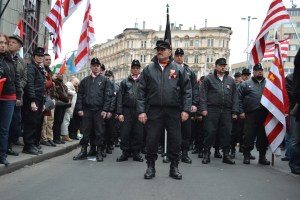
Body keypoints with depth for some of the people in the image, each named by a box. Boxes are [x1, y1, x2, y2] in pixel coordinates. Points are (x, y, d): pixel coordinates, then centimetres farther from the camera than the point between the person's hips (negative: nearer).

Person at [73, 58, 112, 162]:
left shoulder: (104, 80, 5)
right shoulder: (85, 80, 13)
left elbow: (107, 95, -1)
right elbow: (80, 95, 10)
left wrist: (105, 109, -9)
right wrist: (79, 108, 1)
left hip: (99, 111, -2)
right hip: (86, 110, 2)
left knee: (99, 132, 2)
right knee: (85, 132, 5)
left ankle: (99, 153, 9)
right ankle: (83, 151, 14)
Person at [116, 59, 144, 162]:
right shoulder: (125, 82, 9)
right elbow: (120, 98, 5)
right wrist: (120, 113, -4)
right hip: (127, 111, 0)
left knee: (138, 133, 3)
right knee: (125, 133, 0)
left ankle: (136, 153, 15)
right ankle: (125, 152, 11)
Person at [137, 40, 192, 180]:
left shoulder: (178, 69, 7)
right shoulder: (148, 69, 8)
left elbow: (187, 91, 4)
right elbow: (142, 92, 5)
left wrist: (186, 110, -5)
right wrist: (141, 111, -4)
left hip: (173, 111, 0)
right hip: (154, 111, 0)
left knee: (175, 140, 5)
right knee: (151, 140, 3)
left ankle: (174, 167, 20)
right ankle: (151, 167, 18)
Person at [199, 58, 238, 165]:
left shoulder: (230, 80, 15)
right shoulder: (208, 79, 6)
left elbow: (235, 96, 13)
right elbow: (203, 94, 0)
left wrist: (235, 111, 6)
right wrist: (203, 108, -9)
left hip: (227, 111, 3)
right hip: (212, 110, -3)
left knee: (226, 133, 5)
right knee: (210, 132, -2)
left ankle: (226, 155, 15)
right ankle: (206, 154, 9)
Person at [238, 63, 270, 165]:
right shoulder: (246, 84, 8)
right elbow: (239, 98, 4)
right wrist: (241, 112, -4)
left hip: (265, 115, 2)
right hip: (251, 115, -2)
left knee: (264, 137, 7)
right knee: (249, 136, -1)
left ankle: (262, 156, 18)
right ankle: (246, 156, 10)